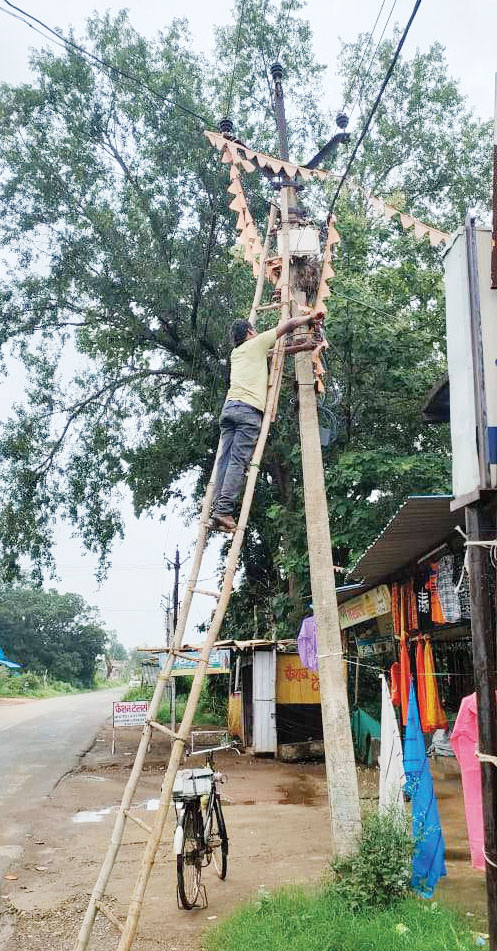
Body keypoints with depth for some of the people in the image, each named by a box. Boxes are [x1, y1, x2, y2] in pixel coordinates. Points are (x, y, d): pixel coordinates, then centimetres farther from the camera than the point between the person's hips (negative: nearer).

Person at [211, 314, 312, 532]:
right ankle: (224, 510, -21)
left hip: (228, 406, 6)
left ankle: (217, 510, -7)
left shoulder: (235, 352, 29)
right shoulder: (256, 343, 12)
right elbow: (290, 324, 14)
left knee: (225, 460, 1)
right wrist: (311, 317, 27)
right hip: (249, 408, -6)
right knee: (238, 461, -13)